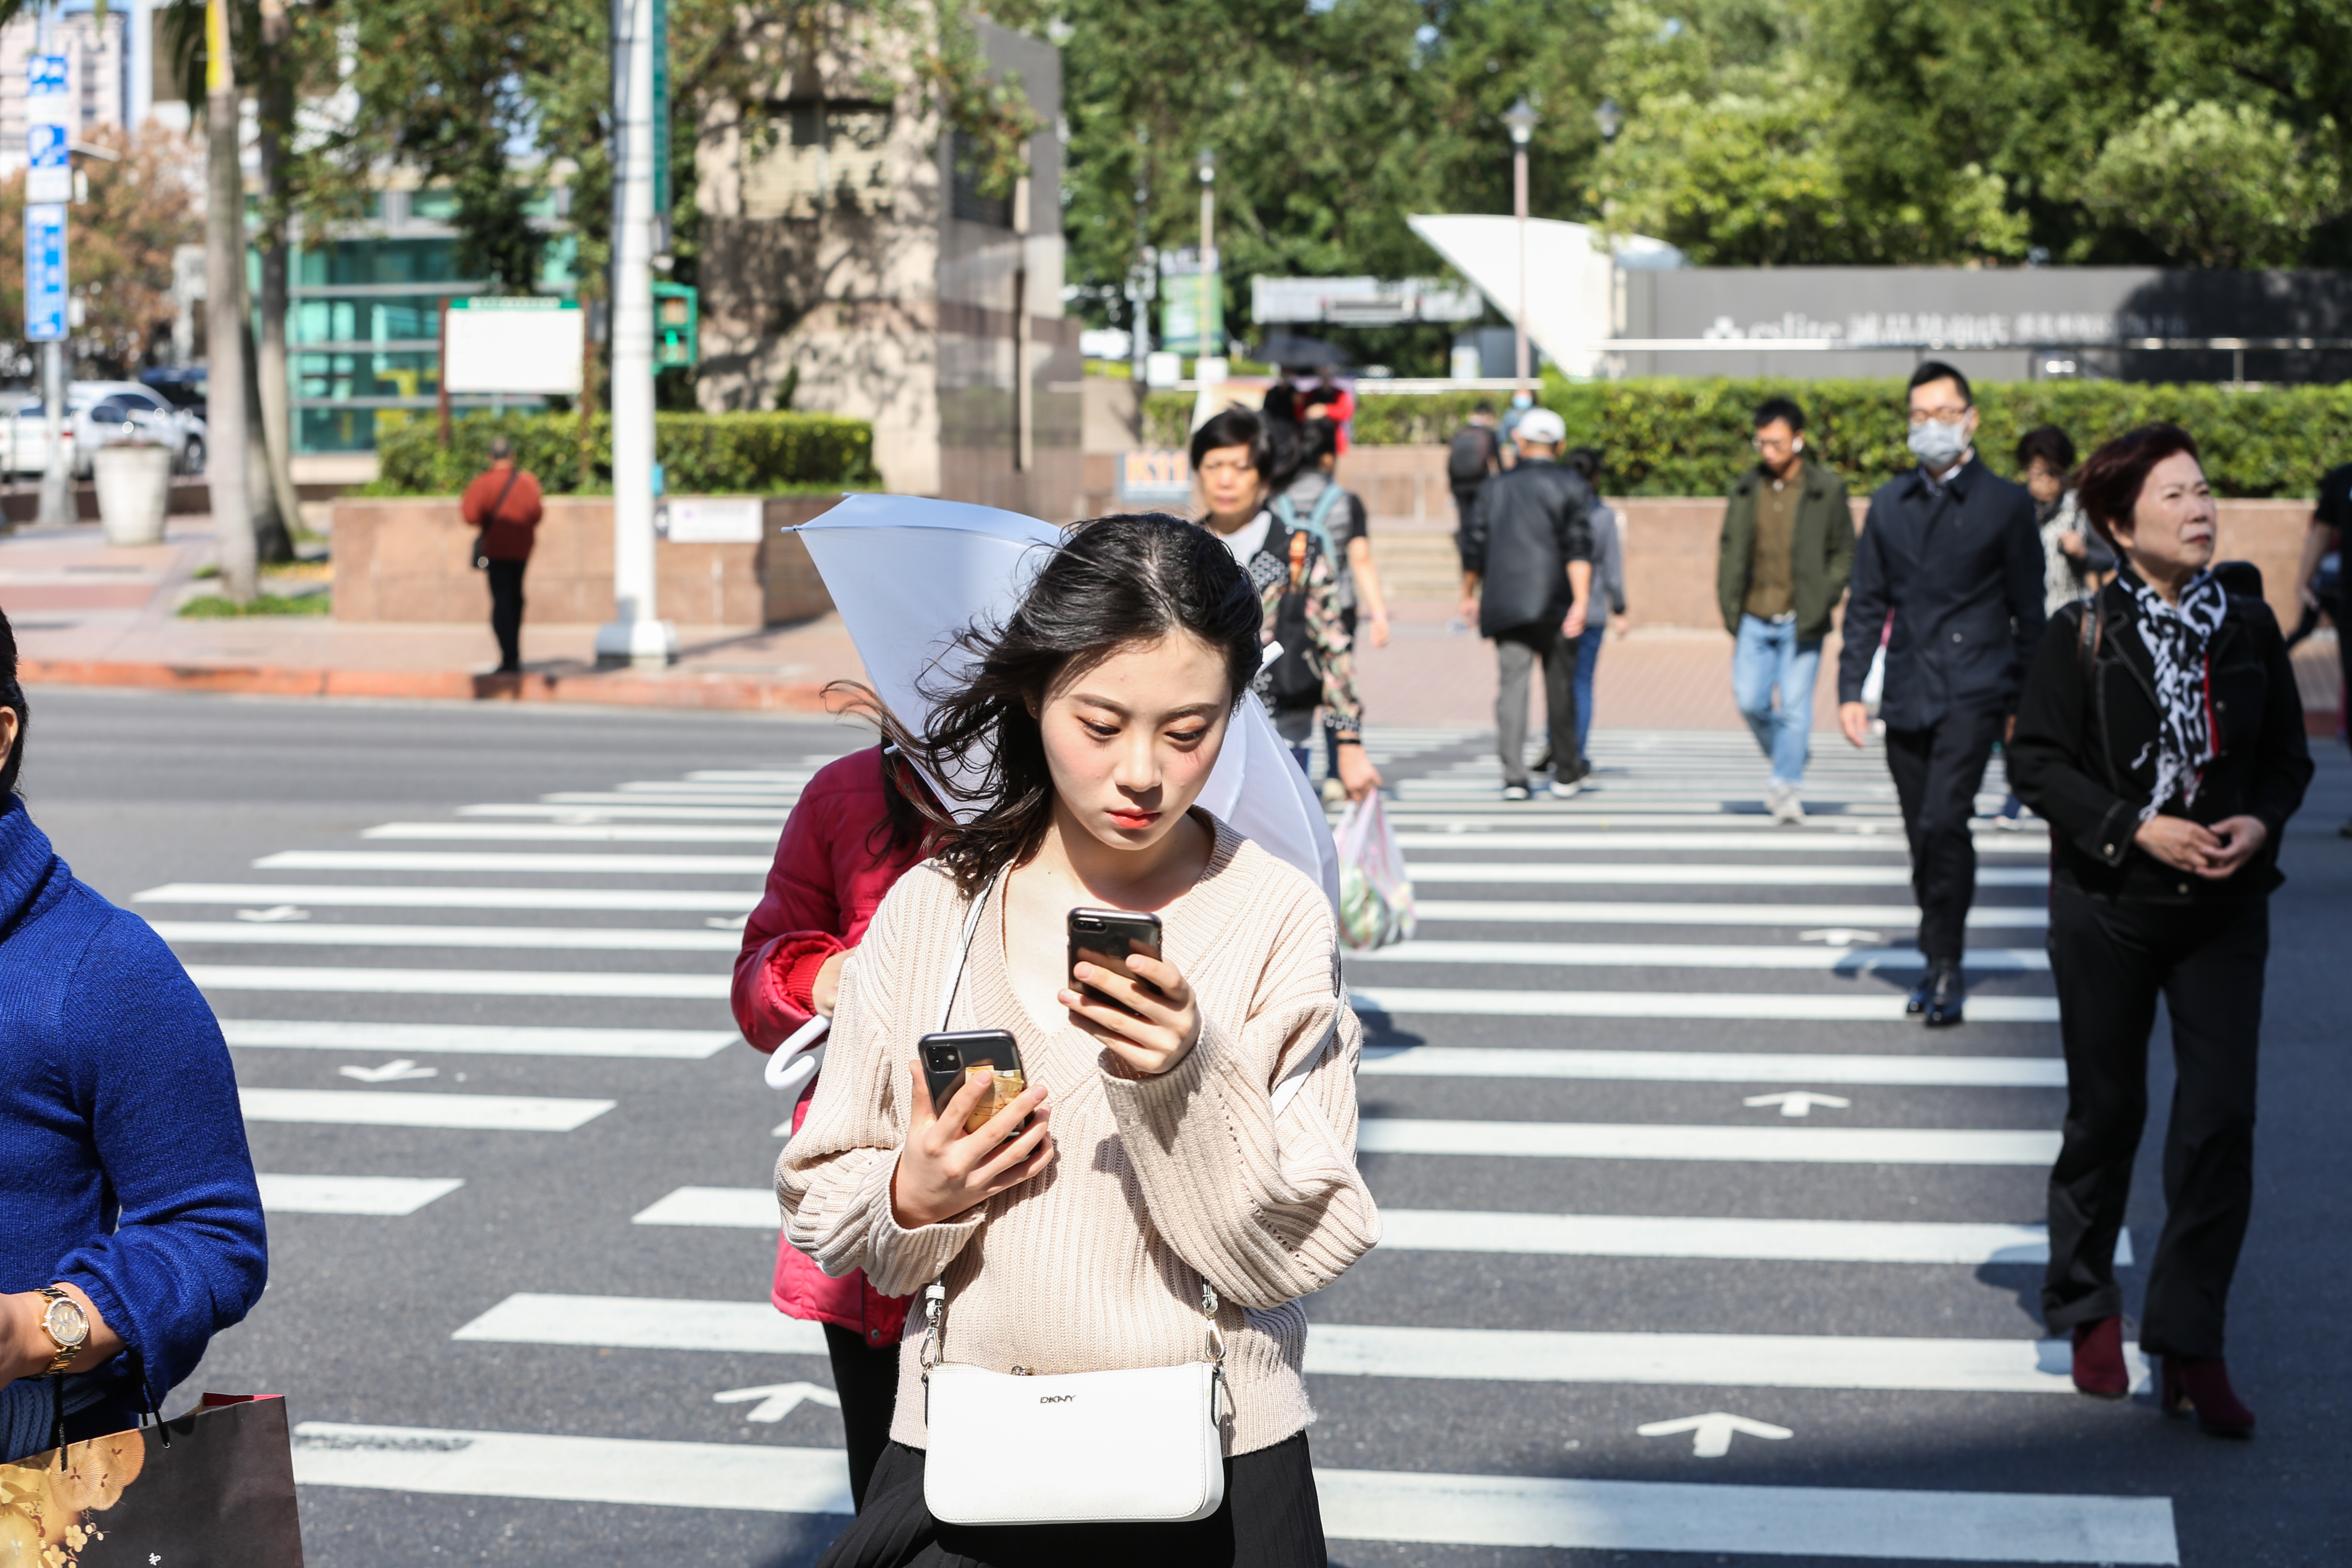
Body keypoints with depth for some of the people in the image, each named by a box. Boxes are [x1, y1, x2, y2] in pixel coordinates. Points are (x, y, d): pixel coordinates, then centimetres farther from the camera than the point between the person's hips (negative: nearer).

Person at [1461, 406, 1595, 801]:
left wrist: (1469, 595, 24)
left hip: (1505, 605, 2)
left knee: (1512, 683, -2)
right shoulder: (1572, 486, 3)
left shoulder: (1497, 487, 11)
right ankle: (1566, 773, 17)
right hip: (1553, 605, -1)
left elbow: (1474, 548, 12)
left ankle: (1514, 776, -13)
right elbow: (1579, 548, -9)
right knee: (1559, 686, 9)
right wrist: (1581, 601, -13)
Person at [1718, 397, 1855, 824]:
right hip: (1755, 620, 3)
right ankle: (1792, 755, 27)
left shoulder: (1827, 490, -2)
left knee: (1795, 706, -4)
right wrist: (1729, 605, 4)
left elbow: (1844, 554, 3)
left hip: (1801, 622, -3)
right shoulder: (1746, 488, 7)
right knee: (1750, 701, 1)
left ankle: (1788, 787, 7)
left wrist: (1823, 604, -7)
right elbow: (1730, 550, 13)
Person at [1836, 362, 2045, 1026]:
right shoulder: (1888, 504, 11)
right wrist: (1850, 687, 4)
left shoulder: (2005, 504, 1)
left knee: (1943, 822, -18)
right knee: (1925, 836, 9)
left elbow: (2028, 614, 4)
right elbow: (1867, 603, 13)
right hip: (1906, 694, 4)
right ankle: (1941, 966, 21)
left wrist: (2025, 704, 2)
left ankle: (1944, 965, -9)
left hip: (1973, 691, -4)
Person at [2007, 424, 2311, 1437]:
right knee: (2106, 1113, 9)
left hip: (2225, 906, 2)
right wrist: (2136, 828, -17)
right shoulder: (2083, 633, -6)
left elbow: (2289, 754, 10)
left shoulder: (2248, 623, 3)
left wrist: (2260, 823, -10)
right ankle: (2087, 1307, 29)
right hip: (2107, 906, -2)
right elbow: (2037, 761, -6)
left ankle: (2189, 1343, 3)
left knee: (2220, 1118, -5)